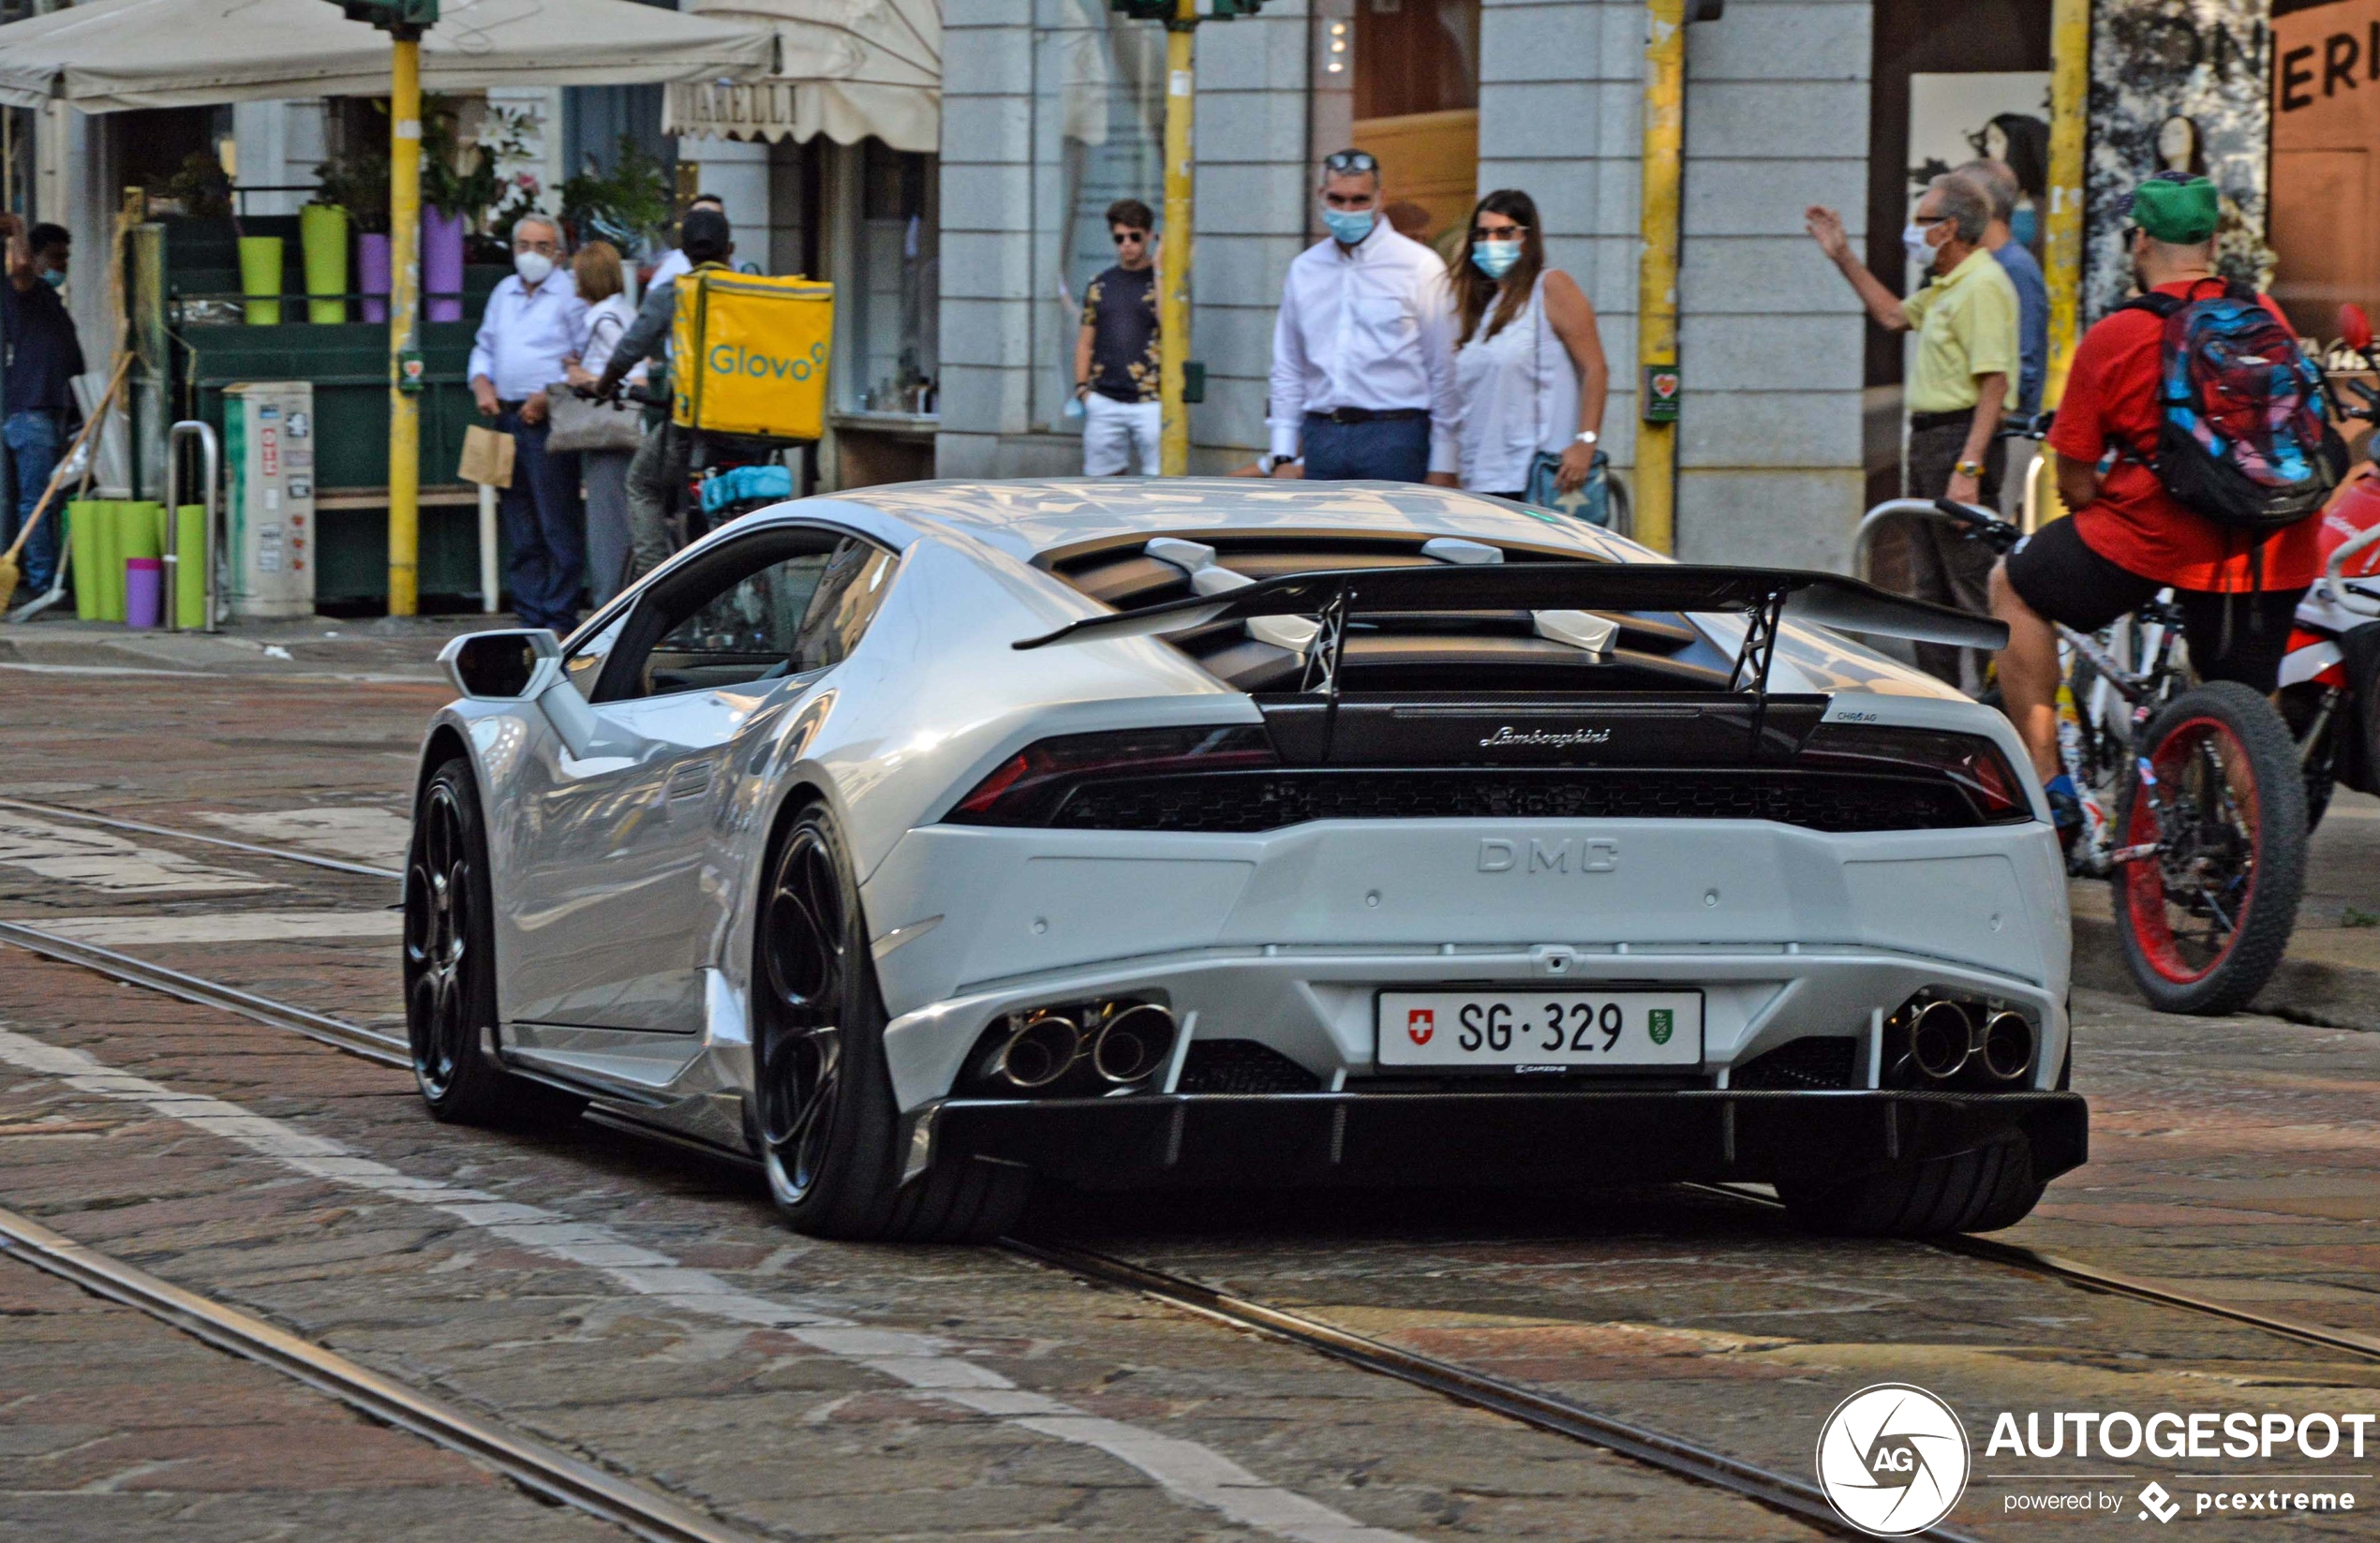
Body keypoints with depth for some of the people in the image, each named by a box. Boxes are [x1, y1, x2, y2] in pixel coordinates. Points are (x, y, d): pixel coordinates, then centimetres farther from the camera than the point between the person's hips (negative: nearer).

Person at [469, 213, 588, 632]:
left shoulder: (570, 294, -3)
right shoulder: (504, 293, 19)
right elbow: (484, 347, 27)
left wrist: (548, 397, -16)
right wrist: (481, 383, 8)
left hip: (549, 422, -7)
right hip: (508, 419, 7)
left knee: (559, 529, -8)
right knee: (521, 532, 8)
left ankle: (560, 620, -7)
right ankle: (530, 617, 11)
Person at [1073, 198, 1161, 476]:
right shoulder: (1100, 285, 15)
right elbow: (1086, 342, 18)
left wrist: (1159, 269, -16)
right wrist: (1081, 386, 6)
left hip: (1150, 402, -4)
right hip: (1104, 400, 4)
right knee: (1102, 476, 6)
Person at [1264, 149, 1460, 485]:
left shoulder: (1420, 266, 2)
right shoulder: (1304, 270, 15)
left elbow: (1443, 370, 1)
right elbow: (1287, 370, 18)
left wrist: (1442, 466, -3)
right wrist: (1283, 456, 11)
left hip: (1394, 436, -4)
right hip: (1320, 437, 4)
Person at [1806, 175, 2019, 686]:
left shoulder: (1983, 285, -17)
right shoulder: (1947, 287, 15)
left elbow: (1993, 384, -23)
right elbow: (1894, 315, 32)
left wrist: (1968, 468, -28)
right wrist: (1843, 256, 29)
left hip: (1961, 441, -11)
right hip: (1929, 440, 11)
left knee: (1973, 583, -11)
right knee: (1932, 586, 15)